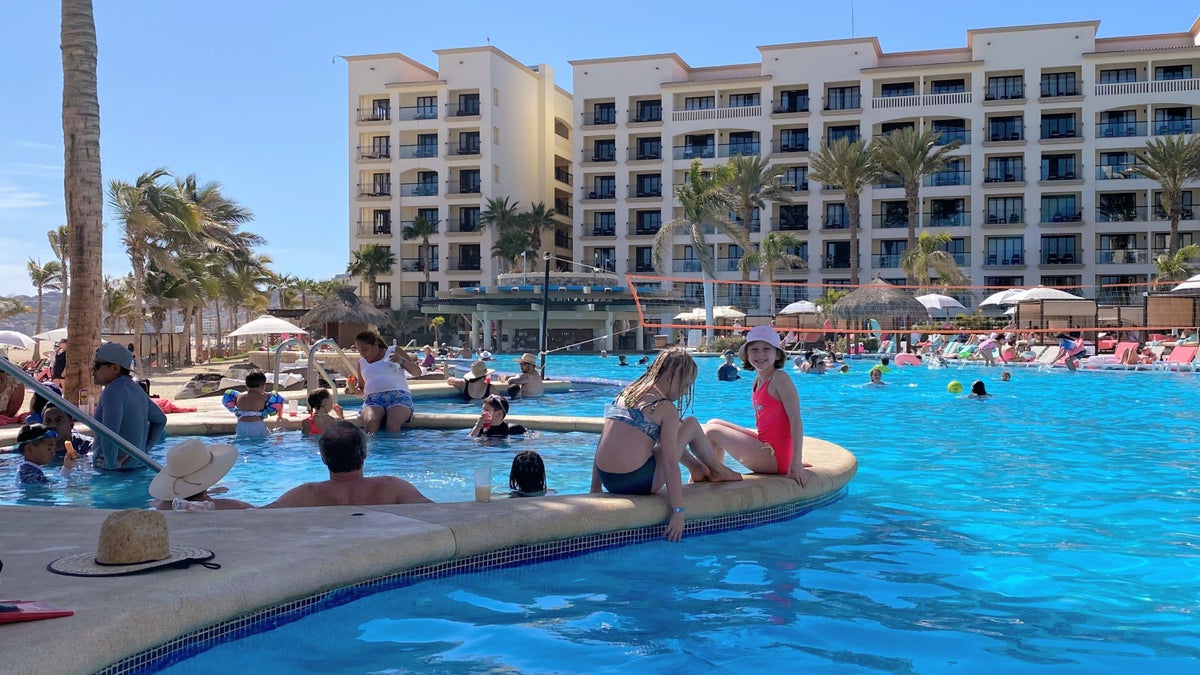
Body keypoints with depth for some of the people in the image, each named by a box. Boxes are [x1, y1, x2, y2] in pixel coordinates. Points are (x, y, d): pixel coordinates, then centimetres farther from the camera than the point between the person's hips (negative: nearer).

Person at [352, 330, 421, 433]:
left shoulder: (394, 351, 13)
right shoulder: (361, 362, 22)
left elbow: (417, 372, 11)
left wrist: (402, 361, -6)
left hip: (398, 395, -2)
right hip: (373, 399, 2)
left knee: (393, 426, -36)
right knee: (370, 423, -35)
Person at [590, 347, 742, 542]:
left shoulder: (624, 394, 10)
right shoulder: (666, 408, -10)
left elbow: (601, 442, 12)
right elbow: (670, 463, -15)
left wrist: (595, 489, 18)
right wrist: (678, 511, -12)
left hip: (609, 482, 7)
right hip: (638, 484, -7)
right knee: (692, 425, 9)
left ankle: (699, 468, 49)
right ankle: (717, 471, 30)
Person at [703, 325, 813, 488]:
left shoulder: (780, 379, -15)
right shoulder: (757, 381, 11)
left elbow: (796, 420, -20)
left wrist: (796, 462, -25)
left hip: (773, 457, -9)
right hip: (765, 444, 9)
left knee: (712, 431, -4)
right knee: (713, 424, 16)